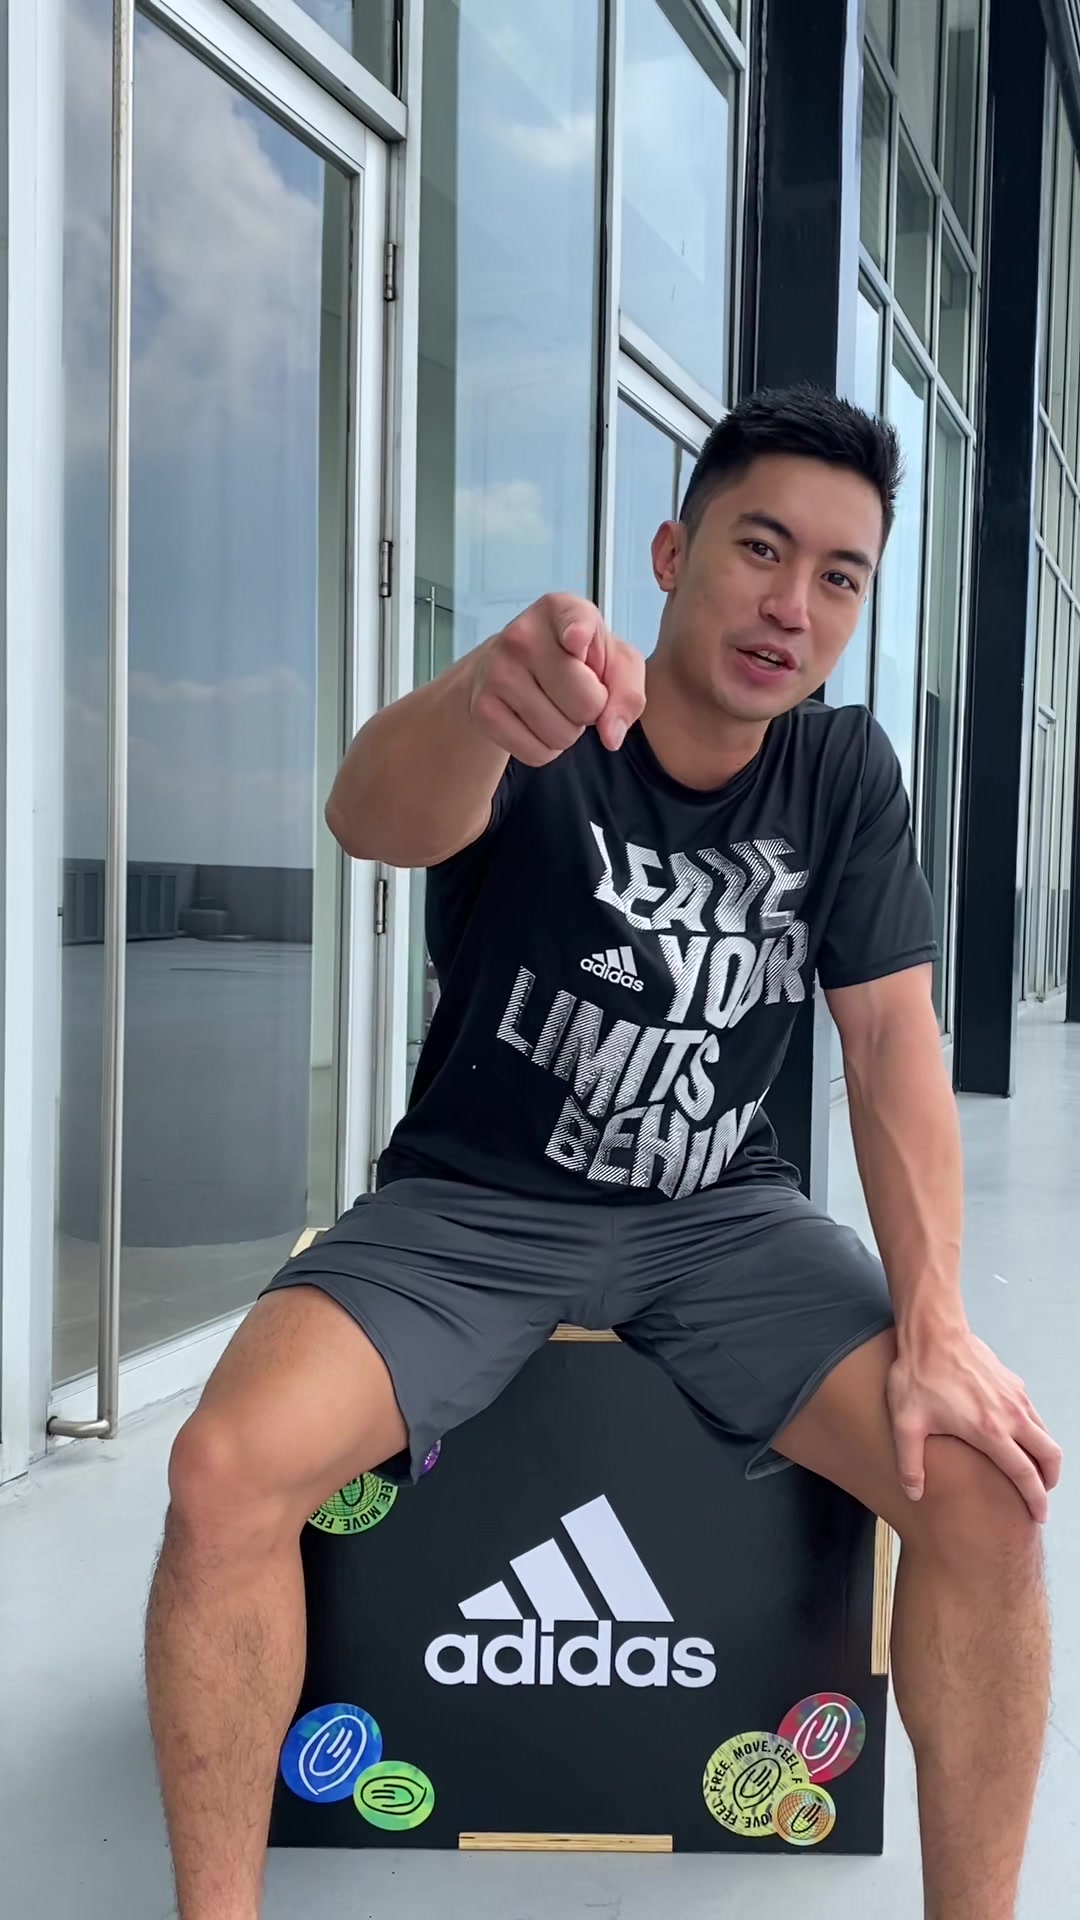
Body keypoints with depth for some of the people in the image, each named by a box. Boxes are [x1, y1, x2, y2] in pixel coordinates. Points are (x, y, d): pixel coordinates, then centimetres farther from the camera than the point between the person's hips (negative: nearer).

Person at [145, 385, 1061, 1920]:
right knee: (229, 1469, -27)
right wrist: (482, 690, -61)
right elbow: (377, 819, -37)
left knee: (986, 1481, -20)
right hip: (472, 1204, -2)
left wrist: (937, 1330, -16)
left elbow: (895, 1048, -4)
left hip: (721, 1214, 3)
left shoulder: (847, 775, -1)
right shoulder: (537, 741, -13)